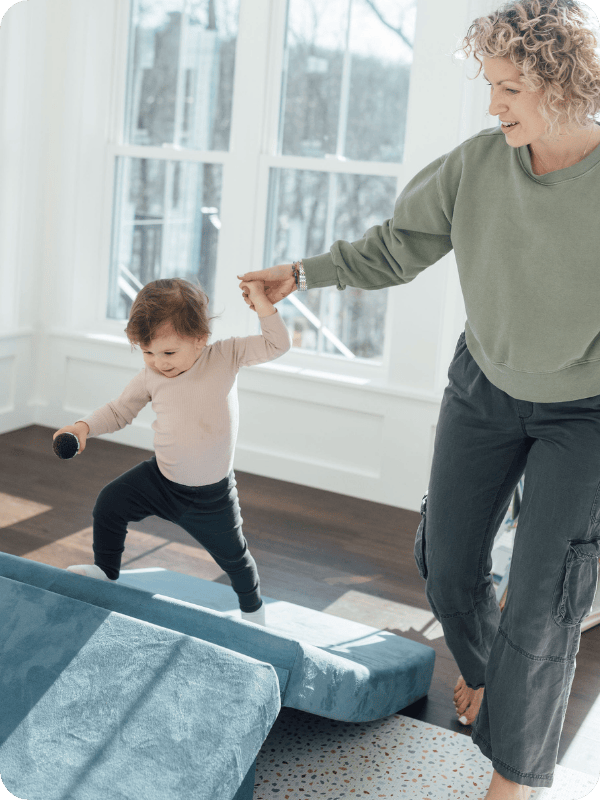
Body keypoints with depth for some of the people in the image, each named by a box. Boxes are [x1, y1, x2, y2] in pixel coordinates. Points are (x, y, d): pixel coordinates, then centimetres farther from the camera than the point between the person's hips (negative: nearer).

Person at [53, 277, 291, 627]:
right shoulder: (150, 378, -10)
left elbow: (277, 345, -15)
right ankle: (105, 570, 20)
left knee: (232, 555, 13)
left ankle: (253, 609, 42)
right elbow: (119, 410, 2)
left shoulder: (226, 356, -15)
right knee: (110, 503, -5)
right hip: (160, 478, 2)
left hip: (212, 495, -2)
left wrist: (262, 302, -25)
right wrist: (84, 427, -14)